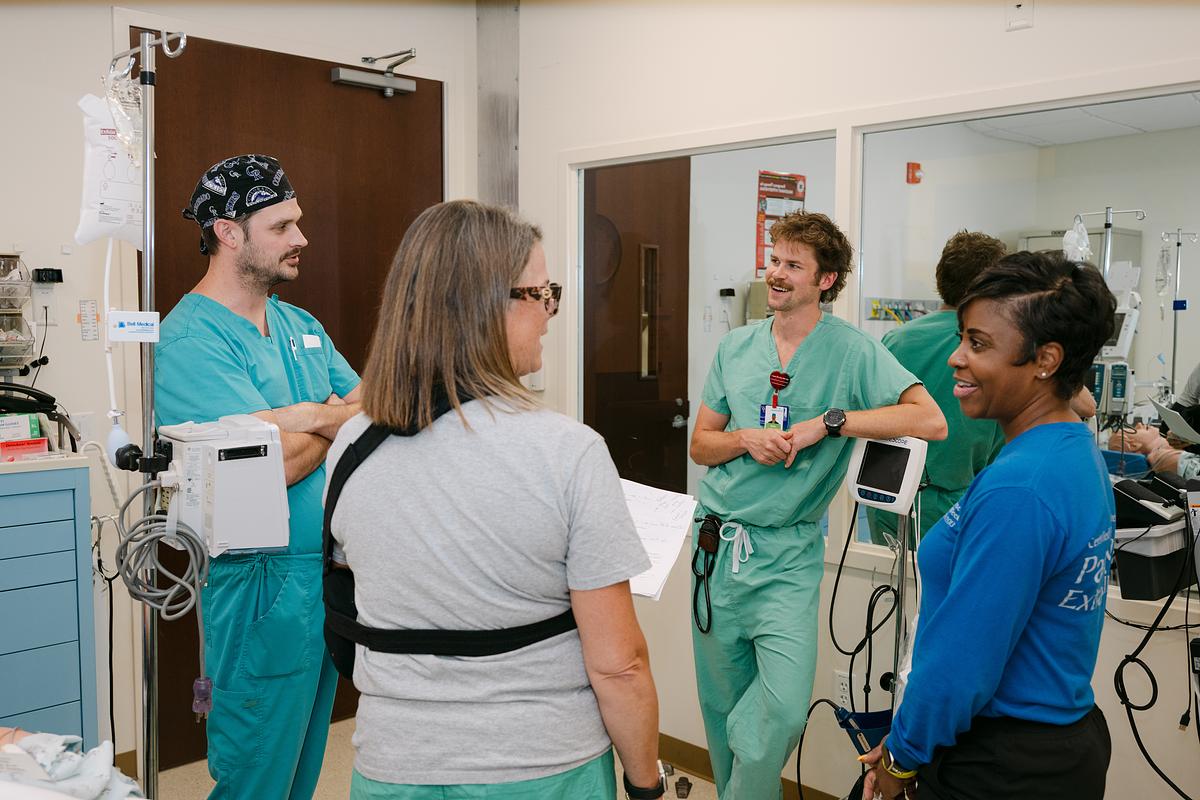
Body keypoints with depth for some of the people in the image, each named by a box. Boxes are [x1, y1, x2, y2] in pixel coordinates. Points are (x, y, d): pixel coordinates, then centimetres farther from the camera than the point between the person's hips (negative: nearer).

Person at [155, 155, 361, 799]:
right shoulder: (190, 339, -16)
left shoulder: (301, 325, 12)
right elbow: (277, 465, -24)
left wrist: (307, 417, -13)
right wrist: (344, 416, -5)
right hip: (263, 583, -8)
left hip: (331, 571, 8)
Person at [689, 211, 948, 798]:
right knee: (721, 703, 13)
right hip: (718, 545, 4)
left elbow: (930, 422, -16)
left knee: (783, 710, -15)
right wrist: (745, 440, -10)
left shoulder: (851, 349, -6)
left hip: (787, 555, -4)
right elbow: (700, 445, 11)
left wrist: (827, 422, -20)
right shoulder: (736, 347, 7)